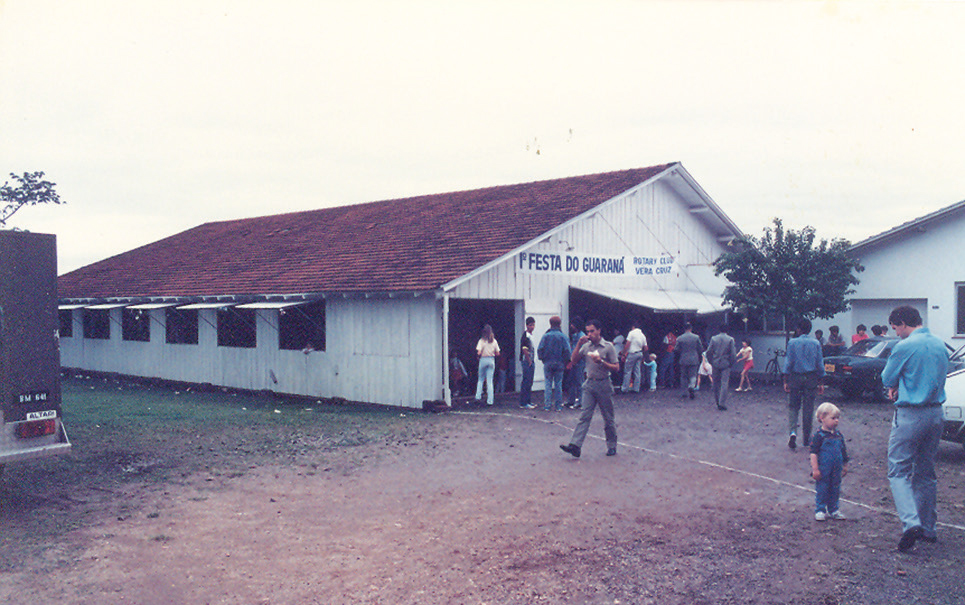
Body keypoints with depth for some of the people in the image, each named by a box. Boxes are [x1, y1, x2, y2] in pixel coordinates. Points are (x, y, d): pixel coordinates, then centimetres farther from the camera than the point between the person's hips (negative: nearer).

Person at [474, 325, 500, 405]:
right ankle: (490, 401, 1)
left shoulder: (482, 340, -8)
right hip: (492, 360, 2)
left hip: (483, 359, -2)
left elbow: (479, 352, -14)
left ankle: (478, 396, 5)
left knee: (480, 379, 14)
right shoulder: (494, 341, 1)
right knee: (489, 381, 4)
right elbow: (497, 353, 3)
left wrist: (478, 356, 7)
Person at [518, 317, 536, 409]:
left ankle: (528, 401, 19)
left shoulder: (530, 335, 16)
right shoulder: (525, 335, -14)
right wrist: (529, 361, -16)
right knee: (526, 382, -8)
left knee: (529, 382, 13)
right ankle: (523, 403, -5)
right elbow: (524, 349, -19)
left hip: (531, 361, 10)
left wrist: (532, 361, 13)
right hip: (527, 362, -9)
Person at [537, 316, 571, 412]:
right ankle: (558, 405, 9)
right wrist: (565, 361, 5)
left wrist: (542, 359, 8)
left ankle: (547, 405, 2)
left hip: (547, 364, 0)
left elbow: (540, 349, -7)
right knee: (558, 384, 8)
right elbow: (567, 351, -8)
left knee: (548, 384, 5)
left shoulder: (545, 336, -3)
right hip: (559, 364, 0)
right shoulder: (563, 336, -3)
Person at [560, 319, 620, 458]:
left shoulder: (608, 347, -4)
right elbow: (573, 359, 4)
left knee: (608, 418, 7)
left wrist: (601, 362, -19)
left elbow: (616, 367, -5)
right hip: (589, 384, 3)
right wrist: (578, 344, -6)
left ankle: (612, 446, 21)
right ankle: (575, 445, -14)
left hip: (603, 385, -3)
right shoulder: (586, 346, 8)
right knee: (585, 416, -5)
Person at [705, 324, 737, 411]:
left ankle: (717, 401, 23)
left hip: (715, 364, 2)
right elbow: (733, 353, -6)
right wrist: (732, 363, 6)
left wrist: (711, 361, 12)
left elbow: (709, 352, 1)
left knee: (716, 384, 13)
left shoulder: (713, 339, -1)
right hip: (726, 365, -2)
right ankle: (722, 404, -7)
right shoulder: (730, 339, -5)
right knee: (724, 384, -1)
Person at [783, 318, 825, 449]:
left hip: (795, 377, -1)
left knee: (793, 406, 7)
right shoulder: (816, 343, 2)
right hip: (811, 378, 1)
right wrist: (820, 383, 12)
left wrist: (785, 381, -1)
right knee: (808, 408, 8)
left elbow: (788, 362, -4)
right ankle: (806, 438, 15)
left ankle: (792, 431, -15)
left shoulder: (792, 342, -4)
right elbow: (820, 364, 5)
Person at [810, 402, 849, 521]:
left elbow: (843, 451, 18)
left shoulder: (838, 435, 7)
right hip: (823, 471, -6)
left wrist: (845, 466, 21)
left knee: (835, 490, 13)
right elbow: (813, 453, -14)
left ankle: (833, 510, 27)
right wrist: (815, 469, -17)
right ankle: (820, 511, 12)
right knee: (822, 490, 1)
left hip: (836, 470, 6)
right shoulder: (819, 436, -13)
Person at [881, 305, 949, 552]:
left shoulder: (905, 347, -14)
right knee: (926, 473, 16)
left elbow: (887, 379, -4)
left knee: (898, 471, -2)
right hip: (936, 413, 7)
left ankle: (911, 522, -17)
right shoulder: (940, 345, 9)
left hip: (911, 416, -7)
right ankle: (928, 527, 23)